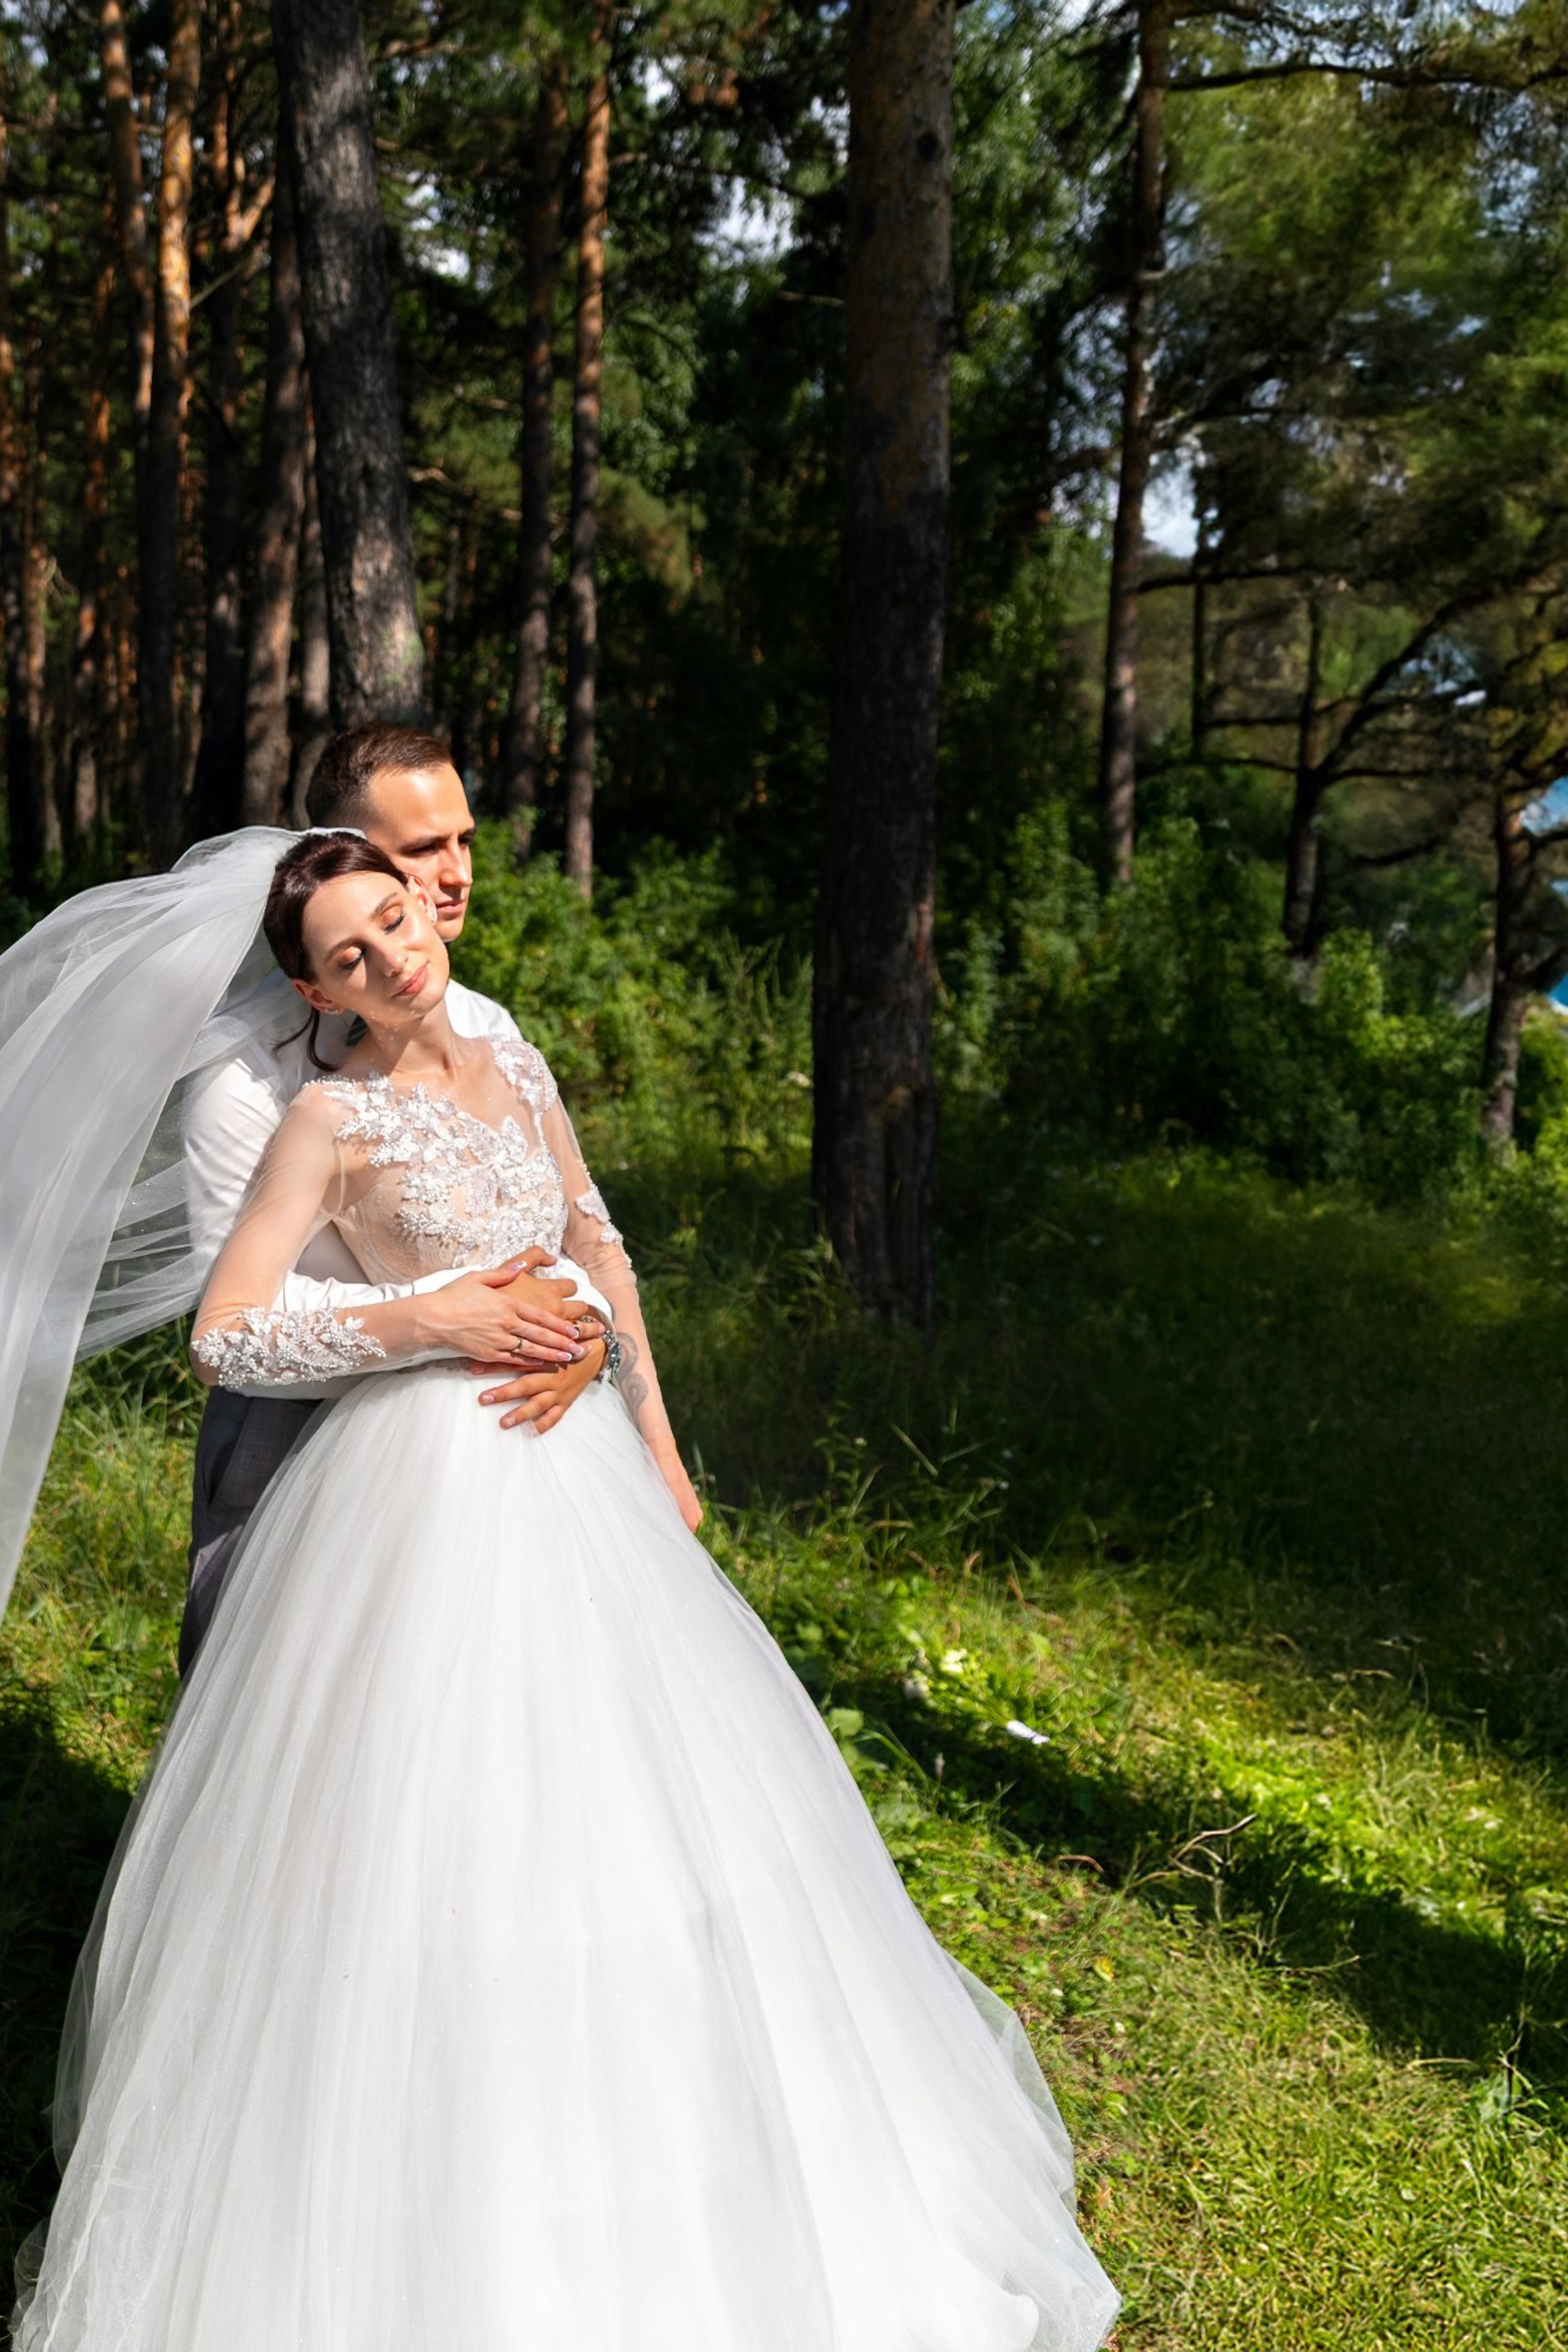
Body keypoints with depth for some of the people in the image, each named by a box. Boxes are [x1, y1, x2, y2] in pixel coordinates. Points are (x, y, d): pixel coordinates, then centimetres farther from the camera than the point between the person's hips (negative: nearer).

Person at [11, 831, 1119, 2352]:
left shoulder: (514, 1065, 6)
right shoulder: (331, 1117, -10)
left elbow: (597, 1242, 17)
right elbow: (222, 1339, -12)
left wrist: (654, 1435, 15)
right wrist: (432, 1327, -19)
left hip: (580, 1466, 6)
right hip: (429, 1478, -6)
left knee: (632, 1788, 14)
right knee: (436, 1810, 0)